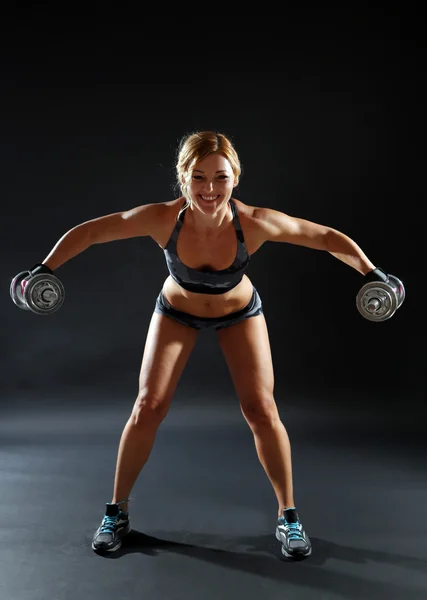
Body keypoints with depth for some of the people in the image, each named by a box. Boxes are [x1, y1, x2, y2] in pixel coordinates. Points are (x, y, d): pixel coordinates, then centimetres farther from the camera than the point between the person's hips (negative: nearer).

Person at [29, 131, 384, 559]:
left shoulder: (255, 223, -35)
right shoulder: (163, 219, -34)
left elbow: (328, 238, -22)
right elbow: (87, 232, -22)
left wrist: (372, 274, -24)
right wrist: (45, 270, -21)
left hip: (239, 312, 0)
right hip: (177, 311, 0)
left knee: (261, 411, -8)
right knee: (148, 408, -7)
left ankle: (288, 515, 13)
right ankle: (117, 512, 15)